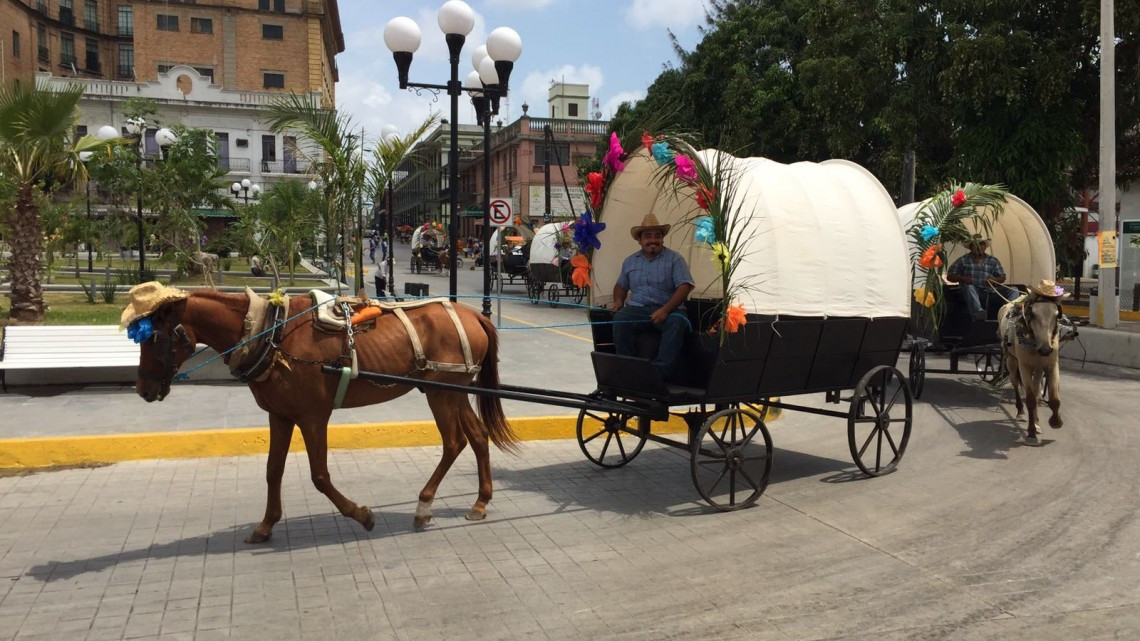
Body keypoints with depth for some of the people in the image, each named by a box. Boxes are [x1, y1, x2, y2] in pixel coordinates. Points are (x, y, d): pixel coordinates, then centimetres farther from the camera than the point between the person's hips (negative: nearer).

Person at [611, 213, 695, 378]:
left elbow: (684, 286, -7)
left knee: (677, 323, -37)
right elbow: (621, 285, 29)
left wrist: (665, 310, -21)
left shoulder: (674, 258, 3)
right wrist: (618, 301, 5)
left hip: (668, 309, -2)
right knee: (620, 319, -30)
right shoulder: (630, 261, 17)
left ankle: (659, 372, -39)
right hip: (637, 309, 3)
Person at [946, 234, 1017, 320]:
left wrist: (995, 280, -6)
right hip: (974, 293, -3)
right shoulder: (963, 261, 11)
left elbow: (1002, 277, 18)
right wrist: (962, 278, -15)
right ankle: (978, 312, -59)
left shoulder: (993, 261, 19)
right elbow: (950, 276, 6)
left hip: (991, 292, 3)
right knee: (969, 287, -36)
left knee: (1013, 290, -16)